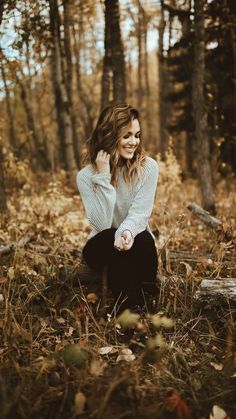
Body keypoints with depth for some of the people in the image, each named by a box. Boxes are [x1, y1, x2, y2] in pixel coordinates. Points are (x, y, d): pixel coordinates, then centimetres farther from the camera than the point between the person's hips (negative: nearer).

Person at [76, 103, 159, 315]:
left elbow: (140, 213, -17)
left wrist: (128, 231, -40)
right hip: (102, 248, 0)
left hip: (139, 243, 0)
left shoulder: (148, 167, -11)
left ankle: (143, 301, -23)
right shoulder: (86, 176, -12)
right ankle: (128, 309, -30)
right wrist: (104, 177, -26)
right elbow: (101, 224, -21)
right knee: (111, 239, -34)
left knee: (143, 239, -34)